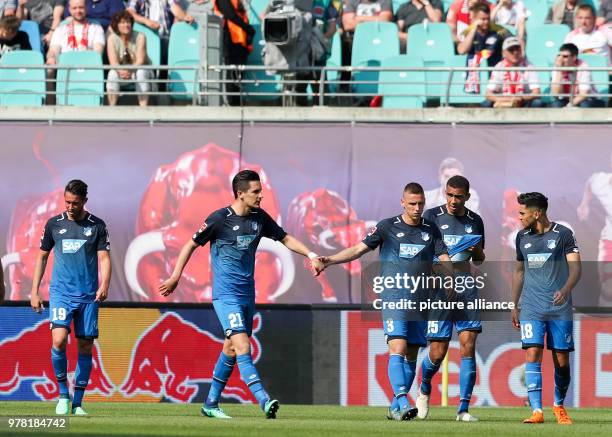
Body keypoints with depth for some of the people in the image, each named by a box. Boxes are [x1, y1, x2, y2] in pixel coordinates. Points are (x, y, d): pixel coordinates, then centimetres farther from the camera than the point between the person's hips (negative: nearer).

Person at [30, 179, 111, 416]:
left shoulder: (97, 225, 4)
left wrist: (104, 285, -18)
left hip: (88, 296, 1)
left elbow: (104, 257, 0)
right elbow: (42, 256, 14)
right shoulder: (54, 224, 7)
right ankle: (63, 394, -2)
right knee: (59, 340, -20)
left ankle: (77, 403, 12)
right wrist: (34, 291, 9)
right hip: (61, 293, -1)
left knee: (85, 347, 2)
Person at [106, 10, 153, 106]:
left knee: (141, 73, -36)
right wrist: (121, 71, -40)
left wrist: (130, 71, -41)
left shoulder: (140, 37, -11)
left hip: (139, 69, -1)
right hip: (121, 72, 1)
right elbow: (113, 62, -17)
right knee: (112, 74, -31)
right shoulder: (112, 38, -7)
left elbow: (140, 61, -20)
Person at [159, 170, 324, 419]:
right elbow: (192, 245, 0)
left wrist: (311, 255, 4)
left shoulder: (259, 218, 5)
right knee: (243, 348, -18)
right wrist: (175, 277, 1)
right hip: (226, 295, -7)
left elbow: (285, 238, 16)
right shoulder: (219, 219, -11)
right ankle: (264, 401, -28)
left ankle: (211, 403, 24)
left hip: (247, 294, 7)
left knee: (231, 350, 12)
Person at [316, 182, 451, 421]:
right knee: (398, 348, -18)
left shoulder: (431, 230, 9)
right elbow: (359, 249, 2)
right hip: (394, 297, -4)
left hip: (420, 300, 4)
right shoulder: (387, 227, 1)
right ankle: (402, 402, -26)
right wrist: (330, 260, -9)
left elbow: (444, 259, 5)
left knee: (411, 355, 6)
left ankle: (395, 407, 15)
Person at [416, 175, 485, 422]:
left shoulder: (475, 221, 12)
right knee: (437, 353, -4)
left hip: (466, 289, 3)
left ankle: (463, 409, -4)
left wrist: (477, 251, -1)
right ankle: (424, 388, 29)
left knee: (468, 346, -8)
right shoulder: (432, 216, 2)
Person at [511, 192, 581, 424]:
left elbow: (575, 267, -9)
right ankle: (536, 411, -17)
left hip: (560, 308, -2)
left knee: (562, 361, 3)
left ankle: (559, 405, 25)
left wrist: (566, 290, -28)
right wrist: (514, 306, 19)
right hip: (531, 309, 2)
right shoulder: (522, 237, 11)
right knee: (533, 355, -13)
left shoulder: (563, 234, -2)